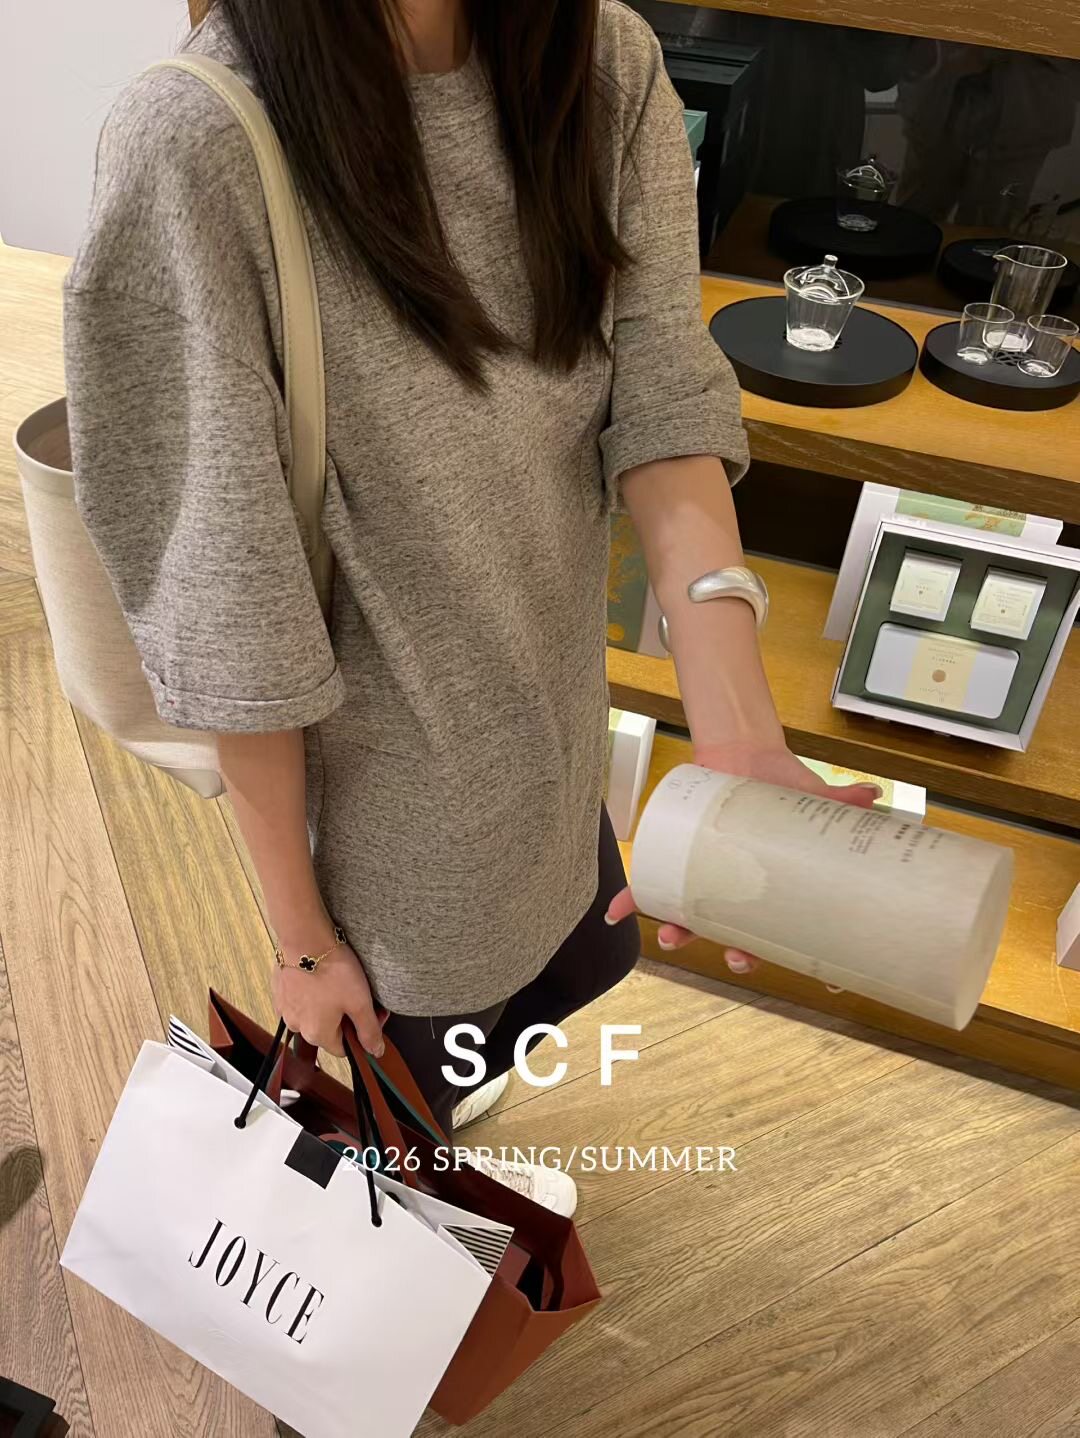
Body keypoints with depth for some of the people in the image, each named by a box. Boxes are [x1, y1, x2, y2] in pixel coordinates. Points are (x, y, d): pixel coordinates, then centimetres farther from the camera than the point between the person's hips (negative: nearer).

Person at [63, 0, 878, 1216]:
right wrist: (300, 932, -13)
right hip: (393, 791, -6)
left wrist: (740, 736, -32)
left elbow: (664, 409, -16)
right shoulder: (192, 148, -28)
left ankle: (433, 1113, 68)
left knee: (591, 956, 33)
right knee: (423, 1072, 22)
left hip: (554, 706, 7)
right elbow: (225, 599, -23)